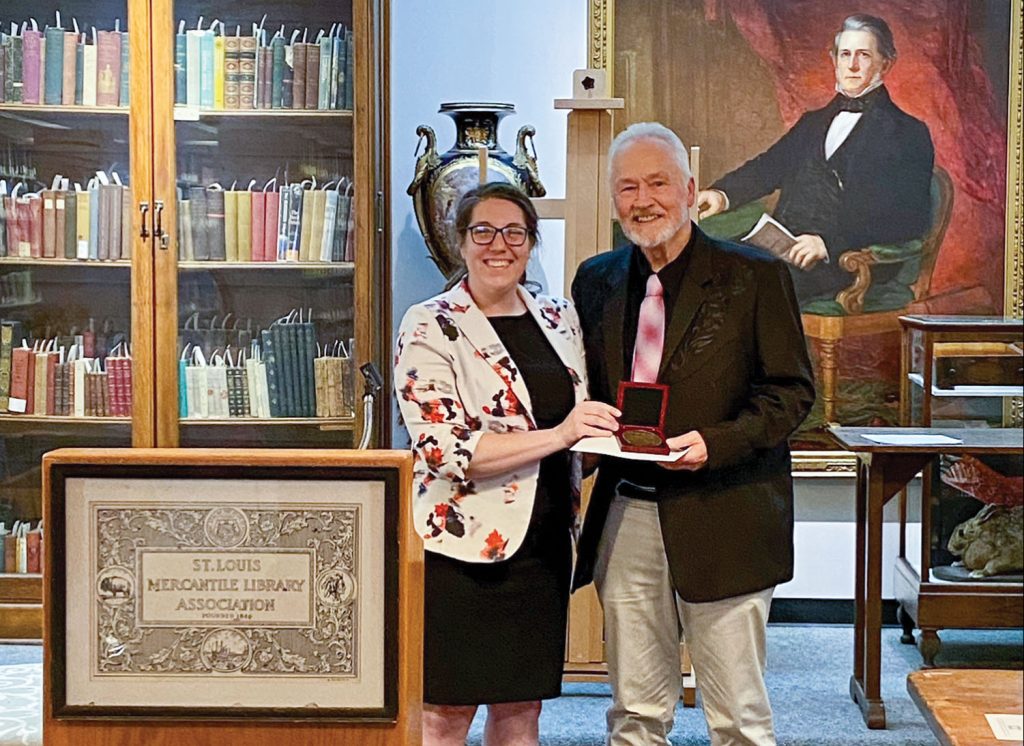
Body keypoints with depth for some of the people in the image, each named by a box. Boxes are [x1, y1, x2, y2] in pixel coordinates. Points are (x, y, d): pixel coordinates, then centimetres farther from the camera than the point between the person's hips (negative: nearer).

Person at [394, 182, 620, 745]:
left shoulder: (558, 319, 10)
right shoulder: (430, 328, -8)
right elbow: (444, 450, -18)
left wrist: (602, 432, 1)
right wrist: (556, 435, -23)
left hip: (543, 542, 6)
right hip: (463, 542, -6)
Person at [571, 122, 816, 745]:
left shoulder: (755, 276, -3)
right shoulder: (597, 280, 11)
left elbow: (792, 390, -4)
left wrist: (716, 443, -19)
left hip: (721, 522, -4)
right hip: (626, 516, 4)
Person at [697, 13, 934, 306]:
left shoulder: (908, 133, 4)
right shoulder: (814, 122, 28)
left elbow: (908, 219, -9)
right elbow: (770, 166, 18)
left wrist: (829, 243, -21)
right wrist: (723, 193, -5)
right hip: (782, 247, 7)